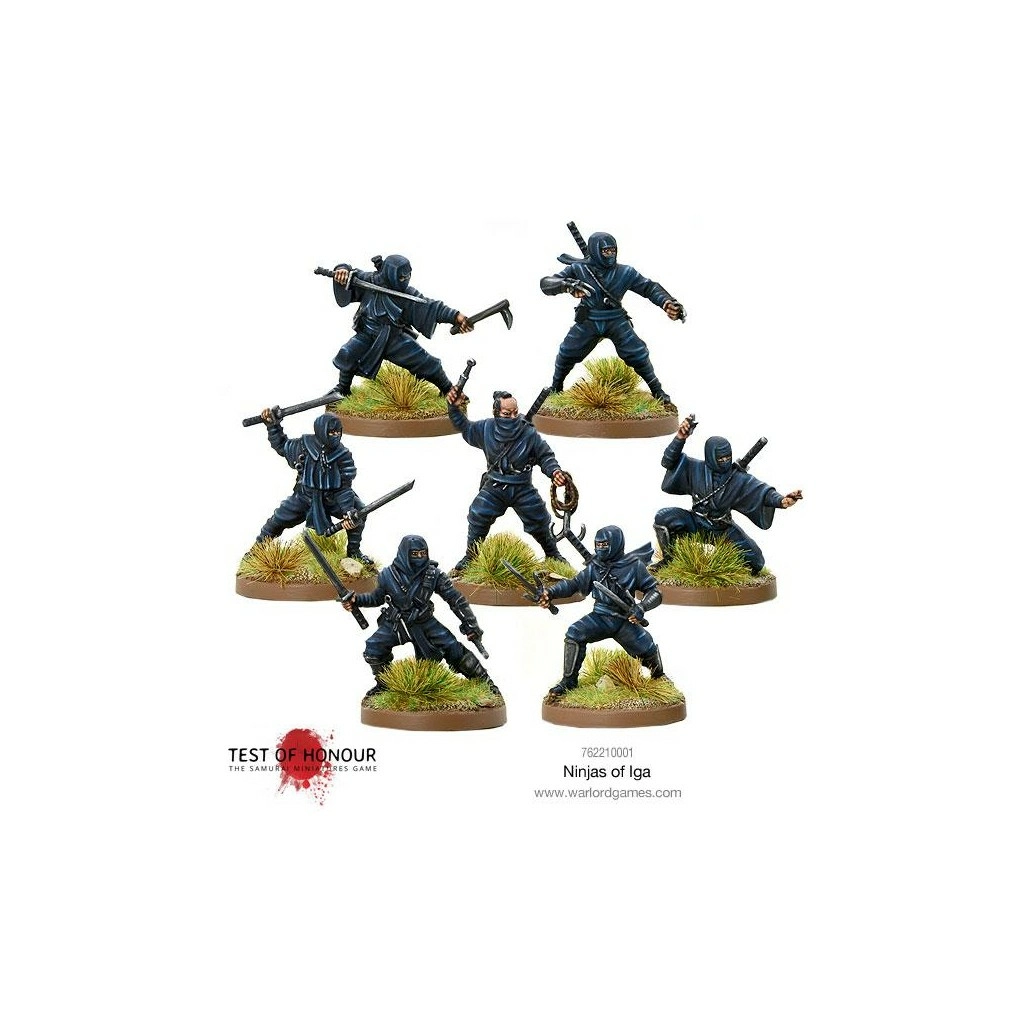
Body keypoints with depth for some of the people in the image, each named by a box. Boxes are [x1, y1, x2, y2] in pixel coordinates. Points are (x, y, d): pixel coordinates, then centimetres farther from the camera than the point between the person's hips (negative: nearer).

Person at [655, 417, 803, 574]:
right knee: (664, 518, -29)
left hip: (723, 530, 1)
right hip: (695, 522, -1)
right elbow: (669, 461, -11)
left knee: (755, 561, -8)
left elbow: (761, 491, -26)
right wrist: (679, 439, -28)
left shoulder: (739, 478, -14)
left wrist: (781, 500, -47)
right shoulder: (696, 469, -10)